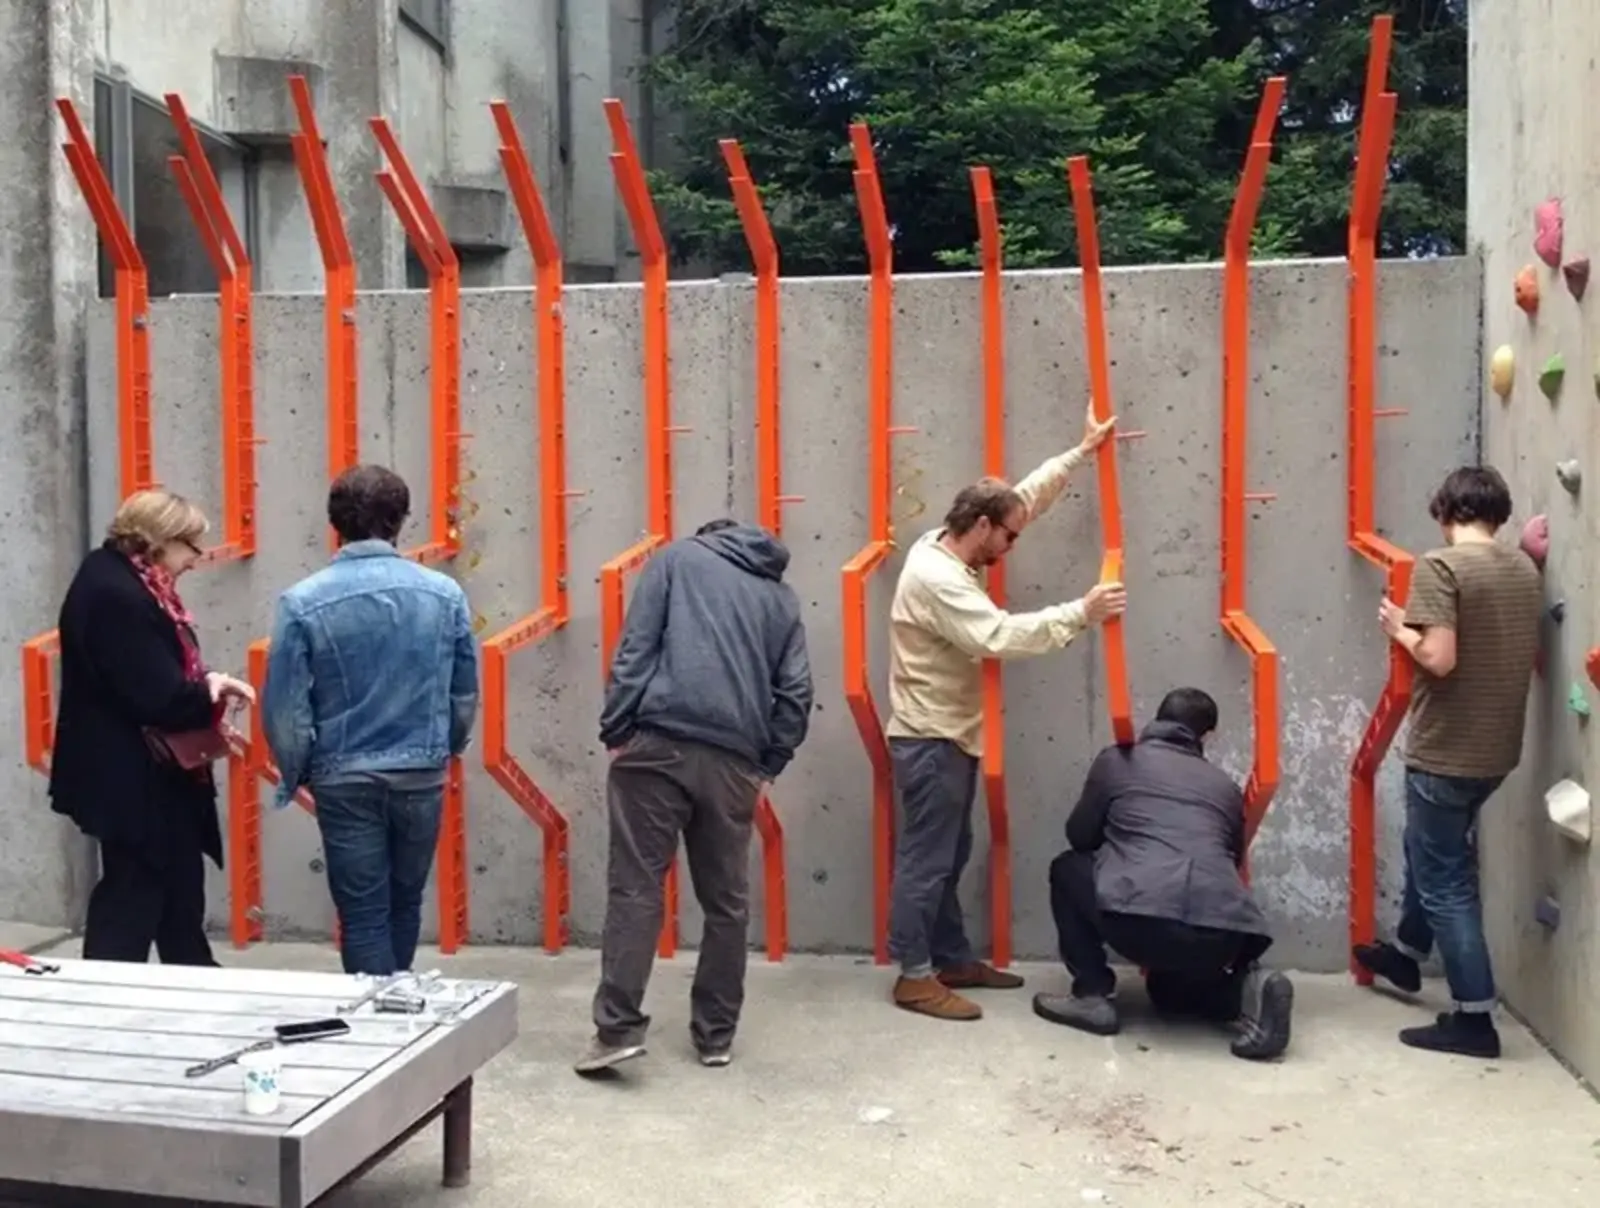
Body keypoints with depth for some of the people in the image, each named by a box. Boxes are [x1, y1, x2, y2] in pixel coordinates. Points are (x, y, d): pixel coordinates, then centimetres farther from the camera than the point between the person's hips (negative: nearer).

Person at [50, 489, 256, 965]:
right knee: (133, 895, 2)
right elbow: (157, 698, -28)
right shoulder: (115, 594, -23)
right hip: (131, 777, -10)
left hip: (144, 772, 10)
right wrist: (212, 693, -10)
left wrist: (205, 683, -6)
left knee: (180, 888, 18)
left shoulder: (126, 581, 9)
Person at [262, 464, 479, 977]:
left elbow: (284, 707, -9)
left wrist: (294, 776, 9)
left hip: (344, 779, -2)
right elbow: (465, 694, 2)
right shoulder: (444, 593, -5)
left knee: (363, 914, 7)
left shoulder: (303, 602, -11)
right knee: (405, 904, 20)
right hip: (421, 775, 3)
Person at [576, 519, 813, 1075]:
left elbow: (636, 648, 1)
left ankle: (618, 1027, -4)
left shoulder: (677, 557, 14)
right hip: (733, 761, 3)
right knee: (726, 901, 12)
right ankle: (715, 1034, 19)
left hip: (659, 744, -3)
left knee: (635, 887, 1)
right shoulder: (781, 597, 22)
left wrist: (615, 731, 0)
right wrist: (768, 766, 15)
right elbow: (795, 692, 11)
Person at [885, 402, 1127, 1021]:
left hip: (950, 736, 10)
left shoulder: (949, 550, 7)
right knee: (926, 859, -4)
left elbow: (1023, 498, 16)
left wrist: (1082, 452, 17)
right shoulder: (935, 577, -23)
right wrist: (1080, 614, -27)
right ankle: (915, 976, 4)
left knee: (949, 857, 16)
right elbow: (1000, 636, -31)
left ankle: (952, 959, 25)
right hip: (930, 740, -10)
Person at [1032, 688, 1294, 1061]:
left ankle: (1092, 996, 18)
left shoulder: (1117, 760, 19)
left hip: (1138, 920, -4)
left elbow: (1080, 835, 25)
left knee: (1068, 870, 28)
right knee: (1170, 985, 38)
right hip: (1221, 934, 4)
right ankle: (1248, 990, 7)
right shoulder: (1225, 786, 27)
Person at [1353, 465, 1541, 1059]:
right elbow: (1533, 658, 15)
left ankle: (1475, 1019, 7)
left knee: (1445, 880, 3)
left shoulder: (1440, 566, -18)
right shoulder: (1525, 569, 5)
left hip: (1446, 751, -8)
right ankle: (1406, 953, 46)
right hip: (1497, 749, 8)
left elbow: (1439, 659, -26)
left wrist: (1399, 628, -8)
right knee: (1432, 848, 28)